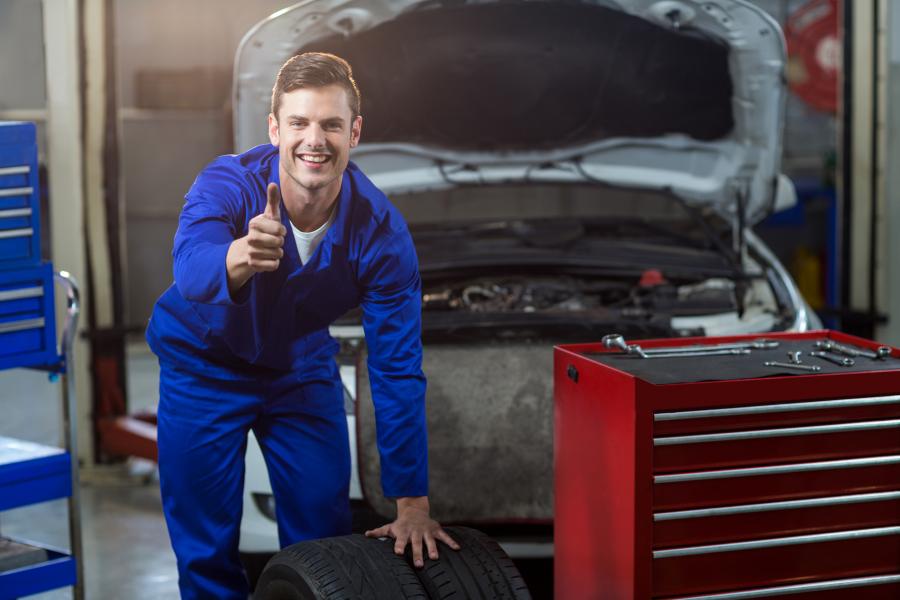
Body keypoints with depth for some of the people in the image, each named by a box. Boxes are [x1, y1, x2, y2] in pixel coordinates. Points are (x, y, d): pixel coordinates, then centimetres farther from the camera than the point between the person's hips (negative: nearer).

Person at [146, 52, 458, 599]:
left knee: (324, 535, 4)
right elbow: (191, 269, -50)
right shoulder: (228, 185, -29)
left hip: (302, 369, 2)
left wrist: (412, 506, -22)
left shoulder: (380, 230, -25)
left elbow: (398, 372, -22)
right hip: (204, 365, -1)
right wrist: (241, 257, -74)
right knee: (206, 549, 2)